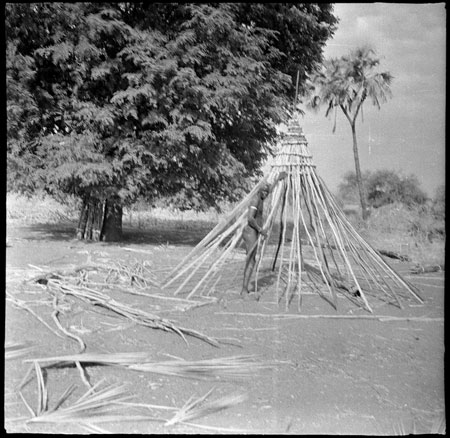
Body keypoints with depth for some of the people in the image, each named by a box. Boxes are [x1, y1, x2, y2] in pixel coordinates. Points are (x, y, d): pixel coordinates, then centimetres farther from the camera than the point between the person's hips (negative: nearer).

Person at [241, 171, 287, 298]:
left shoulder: (260, 199, 14)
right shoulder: (255, 201, -15)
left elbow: (270, 190, 34)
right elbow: (250, 218, -26)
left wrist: (278, 179, 39)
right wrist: (260, 229, -20)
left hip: (254, 233, 10)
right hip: (250, 232, -10)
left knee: (251, 260, 12)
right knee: (251, 262, -14)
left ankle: (245, 288, 16)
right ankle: (244, 290, -16)